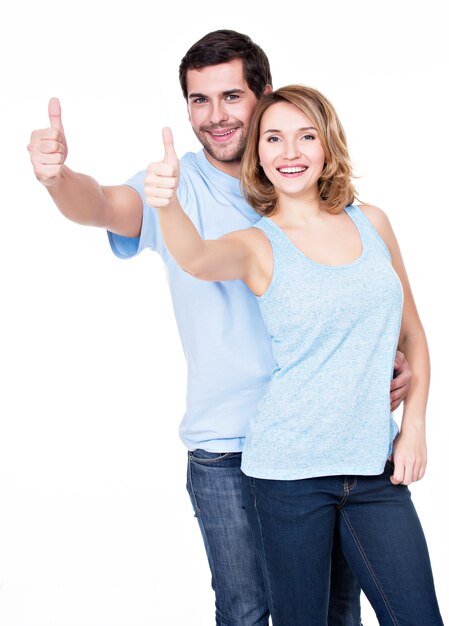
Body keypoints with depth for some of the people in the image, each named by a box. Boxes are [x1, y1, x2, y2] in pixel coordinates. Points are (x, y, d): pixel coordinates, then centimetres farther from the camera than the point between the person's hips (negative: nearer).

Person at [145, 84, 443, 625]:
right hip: (287, 471, -3)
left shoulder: (372, 224, 7)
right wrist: (167, 202, -48)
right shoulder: (256, 245, -3)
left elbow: (412, 336, 15)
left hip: (376, 467, 3)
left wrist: (414, 427, 4)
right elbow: (196, 258, -28)